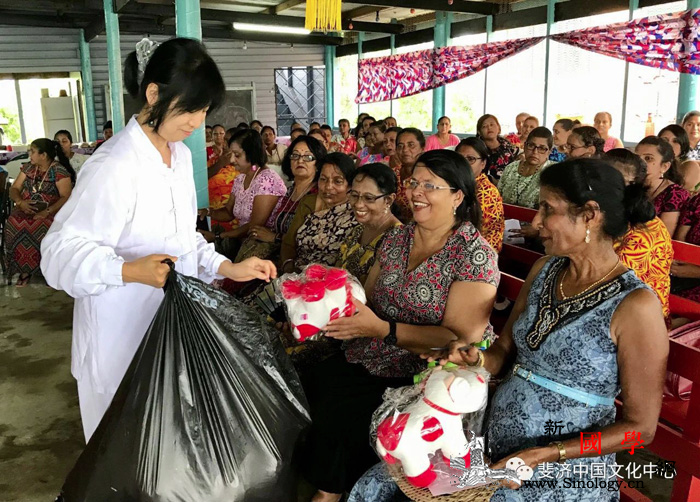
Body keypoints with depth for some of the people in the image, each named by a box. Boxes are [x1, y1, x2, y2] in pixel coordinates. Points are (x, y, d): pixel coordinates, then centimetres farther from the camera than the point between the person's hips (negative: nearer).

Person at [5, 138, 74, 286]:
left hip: (51, 211, -4)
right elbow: (14, 189, 13)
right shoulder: (28, 167, 13)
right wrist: (20, 202, -10)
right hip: (26, 209, 5)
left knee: (43, 226, -38)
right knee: (13, 224, -28)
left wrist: (47, 212, -27)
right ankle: (24, 268, -18)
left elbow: (66, 197, -15)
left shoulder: (59, 171, -6)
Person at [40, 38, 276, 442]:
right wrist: (130, 270, -35)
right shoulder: (114, 165, -22)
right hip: (125, 335, -7)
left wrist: (228, 268, 2)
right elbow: (62, 249, -20)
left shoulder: (181, 154, 6)